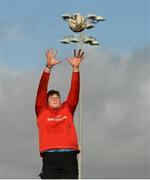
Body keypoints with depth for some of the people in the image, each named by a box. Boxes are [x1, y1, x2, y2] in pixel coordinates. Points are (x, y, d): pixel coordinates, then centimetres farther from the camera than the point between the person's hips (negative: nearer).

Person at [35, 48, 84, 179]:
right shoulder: (42, 111, 16)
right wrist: (48, 67, -1)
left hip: (69, 156, 2)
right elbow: (41, 91, 7)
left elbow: (74, 91, 14)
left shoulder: (67, 110, 21)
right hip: (50, 157, -2)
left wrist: (75, 68, 5)